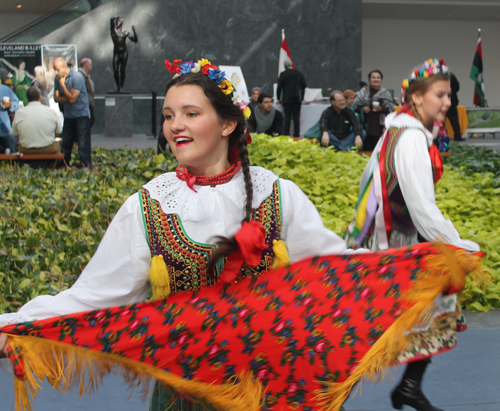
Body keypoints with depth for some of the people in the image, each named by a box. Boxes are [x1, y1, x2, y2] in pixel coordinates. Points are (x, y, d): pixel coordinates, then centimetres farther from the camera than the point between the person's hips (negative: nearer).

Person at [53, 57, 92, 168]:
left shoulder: (77, 77, -16)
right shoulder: (58, 78, 3)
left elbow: (72, 98, -20)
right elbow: (56, 98, 3)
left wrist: (62, 83, -17)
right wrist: (67, 98, -15)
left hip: (81, 114, -6)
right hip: (68, 115, 6)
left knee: (83, 145, -7)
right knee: (65, 145, 10)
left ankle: (85, 166, -2)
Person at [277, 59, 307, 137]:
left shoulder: (283, 74, -2)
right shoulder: (299, 74, 7)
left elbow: (279, 87, -2)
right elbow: (304, 86, 7)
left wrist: (279, 98, 8)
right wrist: (301, 98, 15)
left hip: (287, 99, -2)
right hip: (297, 99, 2)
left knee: (287, 117, -4)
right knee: (296, 117, 2)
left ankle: (286, 134, -6)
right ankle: (296, 135, 1)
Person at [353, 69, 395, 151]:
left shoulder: (385, 93, 7)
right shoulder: (363, 92, 10)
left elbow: (391, 109, 2)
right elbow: (355, 106, 9)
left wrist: (381, 109, -15)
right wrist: (362, 109, -10)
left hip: (379, 127, -1)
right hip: (366, 125, 1)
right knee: (366, 149, -1)